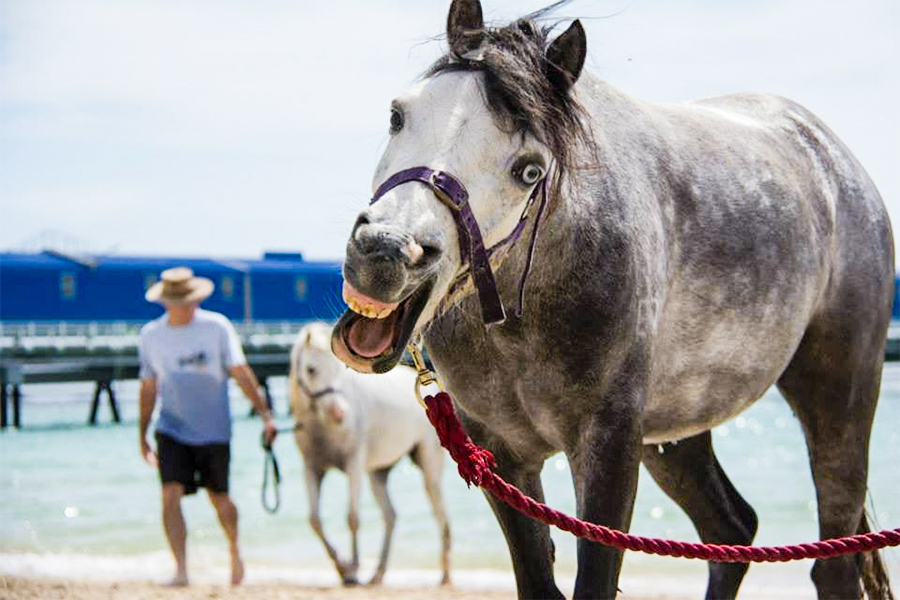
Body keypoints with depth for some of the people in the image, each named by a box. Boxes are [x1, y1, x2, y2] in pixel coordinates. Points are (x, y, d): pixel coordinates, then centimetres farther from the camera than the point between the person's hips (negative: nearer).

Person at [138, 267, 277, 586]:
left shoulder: (217, 327, -8)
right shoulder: (151, 335, 0)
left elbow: (241, 373, -10)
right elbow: (148, 388, 10)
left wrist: (265, 415, -18)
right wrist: (143, 437, 14)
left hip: (214, 431, -1)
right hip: (172, 431, 1)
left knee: (219, 499, 10)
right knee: (170, 495, -16)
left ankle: (235, 551, 37)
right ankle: (181, 569, -14)